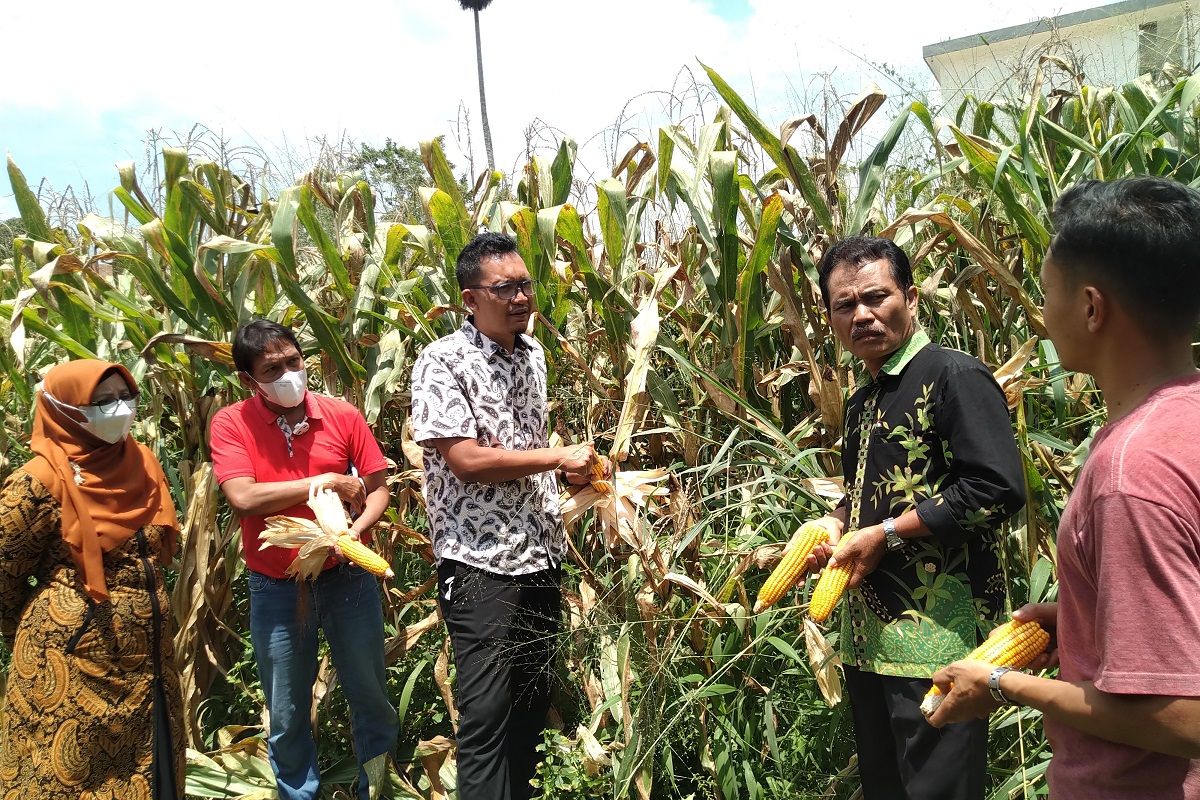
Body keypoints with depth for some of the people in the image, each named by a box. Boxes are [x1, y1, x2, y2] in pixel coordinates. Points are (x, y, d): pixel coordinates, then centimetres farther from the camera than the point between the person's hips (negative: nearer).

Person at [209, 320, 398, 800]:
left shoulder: (343, 415, -4)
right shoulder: (230, 424, -8)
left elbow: (378, 488, 1)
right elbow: (243, 498, -21)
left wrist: (355, 529, -19)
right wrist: (327, 482, -16)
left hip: (348, 578, 1)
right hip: (275, 589, -1)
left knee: (371, 699, 13)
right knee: (287, 714, 15)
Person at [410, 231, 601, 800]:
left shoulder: (533, 353, 10)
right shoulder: (443, 362, -13)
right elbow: (467, 460, -21)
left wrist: (568, 475, 4)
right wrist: (559, 458, -13)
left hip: (541, 555, 7)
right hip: (480, 563, -7)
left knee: (533, 699, 17)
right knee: (486, 713, -1)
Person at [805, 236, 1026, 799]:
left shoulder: (954, 376, -11)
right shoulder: (863, 401, 15)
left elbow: (997, 489, -21)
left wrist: (885, 534, -18)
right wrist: (837, 524, 5)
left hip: (937, 636, -9)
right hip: (867, 633, 9)